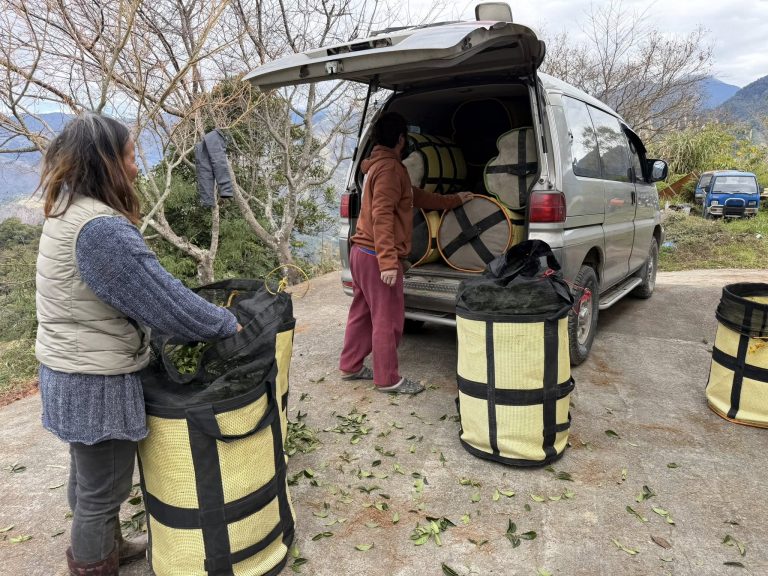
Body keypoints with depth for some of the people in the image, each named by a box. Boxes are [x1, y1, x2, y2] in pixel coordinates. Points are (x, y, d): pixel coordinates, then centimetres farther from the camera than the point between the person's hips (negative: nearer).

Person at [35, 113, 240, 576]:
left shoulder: (69, 212, 7)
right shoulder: (101, 229, -27)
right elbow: (165, 301, -25)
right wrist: (227, 324, -11)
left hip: (72, 370, 11)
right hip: (97, 382, -11)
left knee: (88, 476, 27)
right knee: (103, 489, 9)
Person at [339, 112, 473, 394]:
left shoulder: (379, 165, 19)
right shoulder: (390, 167, -13)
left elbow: (416, 197, 25)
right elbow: (382, 216, -23)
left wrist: (454, 200, 31)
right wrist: (388, 261, -28)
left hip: (362, 252, 10)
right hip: (377, 256, -10)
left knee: (362, 313, 17)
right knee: (388, 319, -2)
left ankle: (351, 367, 27)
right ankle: (388, 379, 8)